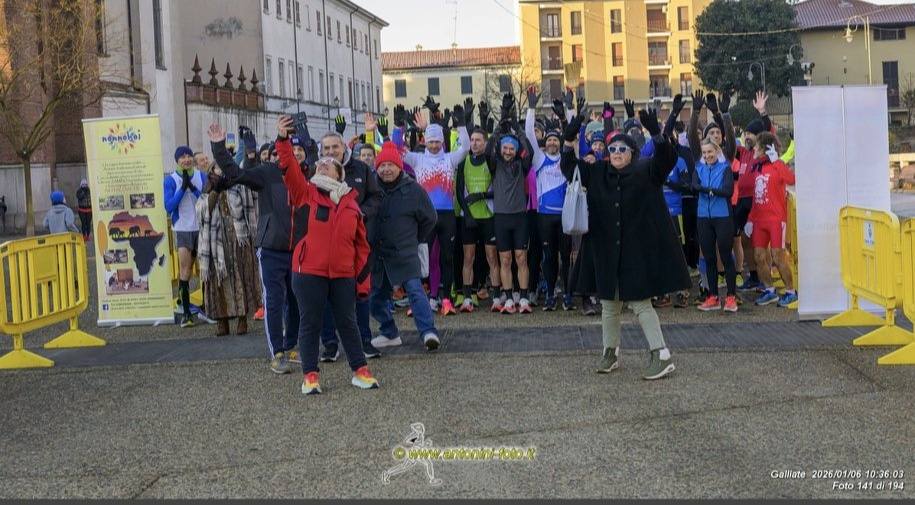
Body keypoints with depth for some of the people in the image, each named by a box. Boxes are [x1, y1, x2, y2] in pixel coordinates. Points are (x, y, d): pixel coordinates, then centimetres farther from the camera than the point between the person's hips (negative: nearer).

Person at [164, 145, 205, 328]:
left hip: (202, 228, 2)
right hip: (182, 229, -2)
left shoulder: (201, 176, 4)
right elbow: (169, 207, -9)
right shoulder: (171, 180, -2)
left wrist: (193, 188, -16)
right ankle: (186, 312, -7)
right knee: (185, 271, -7)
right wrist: (183, 187, -16)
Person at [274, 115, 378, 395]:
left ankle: (359, 370, 19)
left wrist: (362, 280, 7)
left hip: (343, 275, 2)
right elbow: (290, 169, -12)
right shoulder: (306, 194, 4)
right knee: (310, 324, 4)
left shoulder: (351, 204, 9)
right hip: (309, 273, -2)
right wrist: (283, 140, -23)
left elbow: (361, 245, 10)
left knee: (348, 323, 9)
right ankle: (310, 375, 12)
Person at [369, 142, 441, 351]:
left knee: (415, 290, -16)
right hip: (375, 253, 4)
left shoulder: (413, 189, -3)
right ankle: (389, 333, 26)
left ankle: (428, 332, -21)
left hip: (404, 254, -4)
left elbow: (430, 218, 10)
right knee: (377, 295, 11)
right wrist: (367, 241, 14)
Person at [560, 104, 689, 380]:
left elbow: (666, 160, -20)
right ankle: (610, 352, 27)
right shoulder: (598, 173, 7)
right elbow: (569, 168, 9)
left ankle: (662, 356, 1)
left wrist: (657, 134, -36)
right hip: (607, 250, 5)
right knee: (609, 304, 12)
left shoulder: (645, 171, -4)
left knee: (641, 303, -5)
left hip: (639, 249, -5)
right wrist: (569, 140, -7)